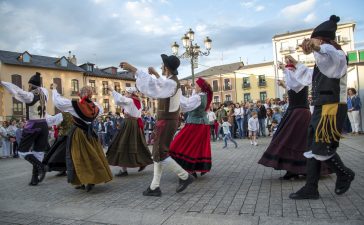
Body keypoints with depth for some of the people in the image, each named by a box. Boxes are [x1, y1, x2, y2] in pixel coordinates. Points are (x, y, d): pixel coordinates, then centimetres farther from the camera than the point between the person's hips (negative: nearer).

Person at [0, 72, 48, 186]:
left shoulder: (29, 96, -10)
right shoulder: (44, 94, 6)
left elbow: (15, 90, -9)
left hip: (32, 126, -5)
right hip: (43, 125, 6)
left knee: (23, 151, 8)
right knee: (38, 152, 9)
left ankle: (40, 167, -13)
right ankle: (35, 179, 9)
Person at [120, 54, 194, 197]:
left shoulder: (171, 83, -19)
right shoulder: (173, 81, 12)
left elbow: (152, 84, -36)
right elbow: (161, 84, 37)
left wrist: (133, 69, -37)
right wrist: (155, 74, 46)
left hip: (166, 122, -10)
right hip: (168, 121, 10)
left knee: (160, 155, -5)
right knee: (158, 153, 11)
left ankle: (185, 177, 5)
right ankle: (154, 187, 16)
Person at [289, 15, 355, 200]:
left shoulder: (337, 56, -9)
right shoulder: (324, 60, 20)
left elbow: (331, 53, -37)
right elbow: (311, 75, 40)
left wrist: (316, 46, -57)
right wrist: (296, 65, 51)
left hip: (331, 109, -10)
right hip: (321, 109, 10)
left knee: (322, 148, -6)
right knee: (314, 148, 8)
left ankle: (345, 175, 23)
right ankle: (311, 189, 14)